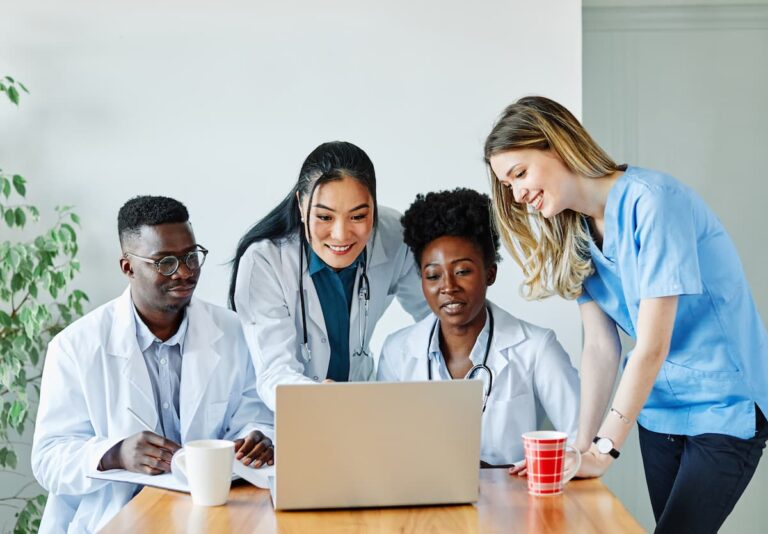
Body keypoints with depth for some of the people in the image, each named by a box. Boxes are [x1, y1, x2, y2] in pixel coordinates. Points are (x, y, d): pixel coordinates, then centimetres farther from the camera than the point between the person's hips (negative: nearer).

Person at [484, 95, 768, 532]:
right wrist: (582, 445, -12)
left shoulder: (652, 201, -21)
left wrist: (604, 450, -22)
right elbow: (601, 347, -2)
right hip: (660, 410, 7)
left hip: (724, 406, -7)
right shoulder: (577, 231, 2)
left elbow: (652, 347, -23)